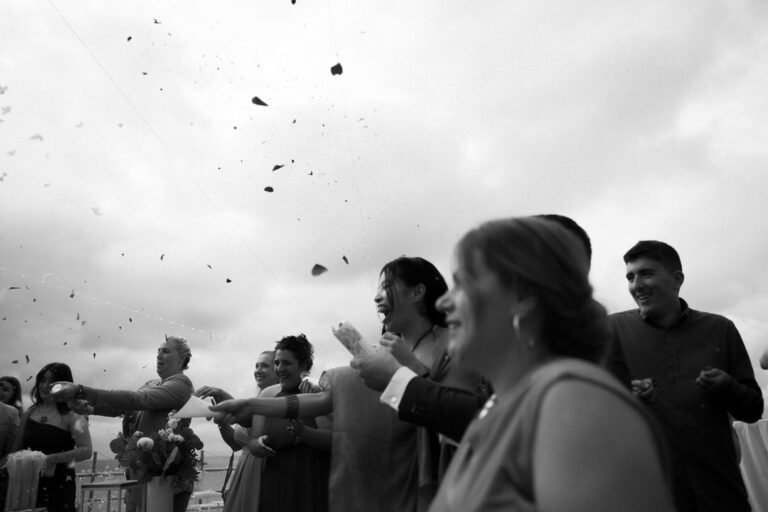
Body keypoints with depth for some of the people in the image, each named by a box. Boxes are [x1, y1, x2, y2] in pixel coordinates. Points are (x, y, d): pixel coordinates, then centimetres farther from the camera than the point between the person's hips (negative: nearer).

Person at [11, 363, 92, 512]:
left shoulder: (71, 415, -9)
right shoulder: (30, 412, 7)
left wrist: (53, 458, -22)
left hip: (59, 484, -4)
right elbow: (17, 448, 16)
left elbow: (86, 451, -17)